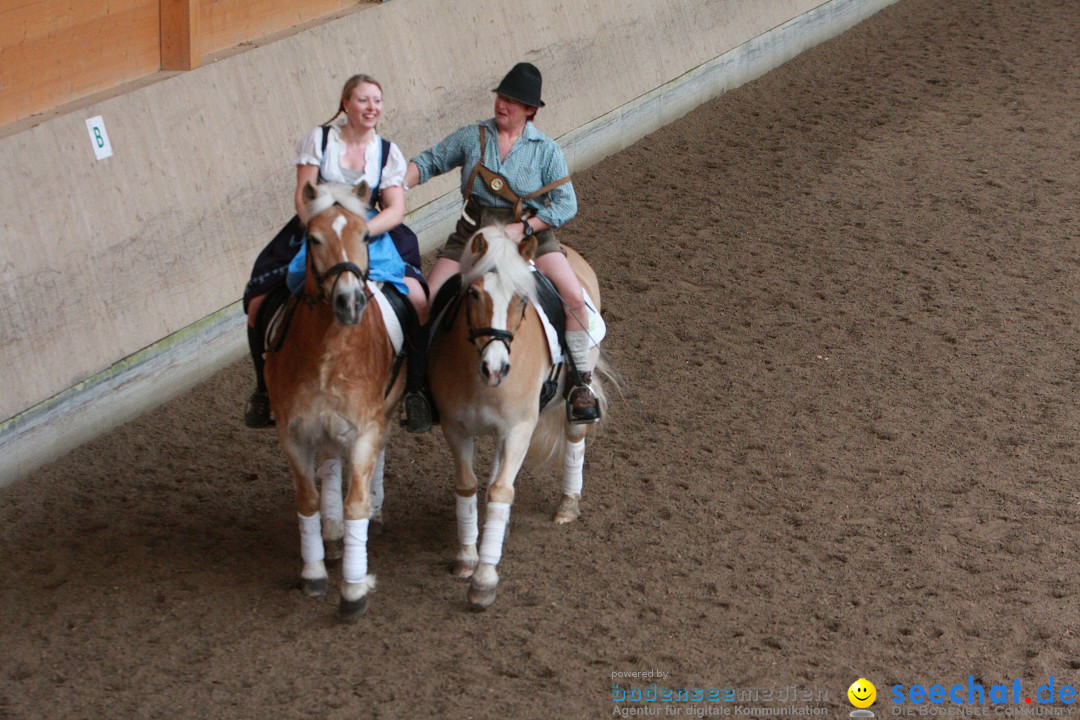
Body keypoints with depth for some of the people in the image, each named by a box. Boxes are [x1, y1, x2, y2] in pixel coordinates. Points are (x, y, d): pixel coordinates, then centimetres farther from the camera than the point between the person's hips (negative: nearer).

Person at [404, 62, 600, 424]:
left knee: (574, 296, -22)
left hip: (529, 233, -2)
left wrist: (522, 228, -17)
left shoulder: (545, 150, -1)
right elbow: (430, 161, 10)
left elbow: (566, 204, -5)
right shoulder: (473, 136, 4)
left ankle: (581, 383, -7)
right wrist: (399, 184, -11)